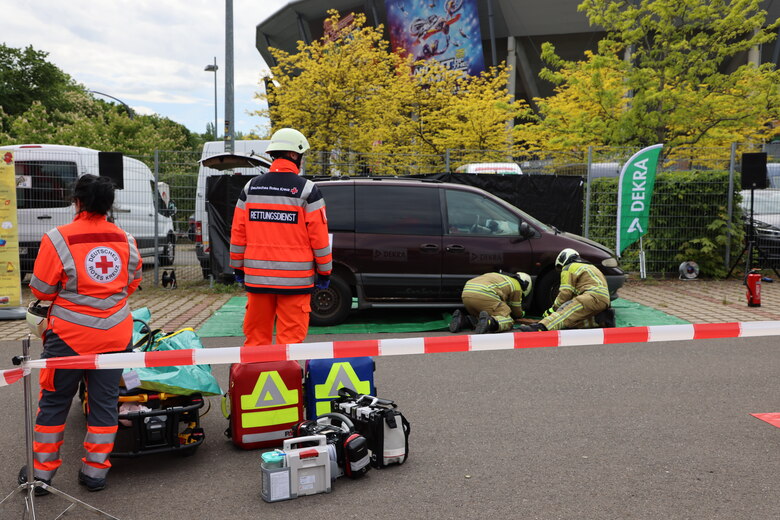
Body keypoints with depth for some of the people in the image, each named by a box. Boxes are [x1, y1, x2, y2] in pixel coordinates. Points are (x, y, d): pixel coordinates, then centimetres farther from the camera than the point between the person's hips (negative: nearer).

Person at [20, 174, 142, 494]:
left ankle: (41, 472, 22)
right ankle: (95, 472, 20)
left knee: (54, 402, 12)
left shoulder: (58, 239, -13)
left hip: (69, 335, -3)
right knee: (105, 401, 11)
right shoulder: (126, 240, -1)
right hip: (115, 333, 3)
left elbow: (41, 290, -6)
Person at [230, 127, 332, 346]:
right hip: (295, 279, -4)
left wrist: (238, 267, 17)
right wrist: (324, 271, 2)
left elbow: (238, 232, 8)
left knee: (256, 334, 12)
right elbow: (318, 235, -7)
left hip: (257, 276, 4)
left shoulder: (250, 187, 7)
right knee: (290, 336, 1)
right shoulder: (307, 190, -6)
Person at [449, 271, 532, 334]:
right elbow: (517, 312, 27)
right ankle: (489, 322, -32)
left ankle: (463, 320, -2)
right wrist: (522, 314, 50)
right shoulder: (516, 286, 18)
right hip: (484, 295, -7)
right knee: (508, 321, -1)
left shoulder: (501, 277, 39)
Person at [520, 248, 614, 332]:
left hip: (594, 297, -9)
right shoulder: (590, 266, 35)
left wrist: (553, 309, 6)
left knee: (565, 311, -24)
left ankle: (541, 327, -47)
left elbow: (565, 293, -2)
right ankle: (601, 319, -3)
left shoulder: (569, 268, 8)